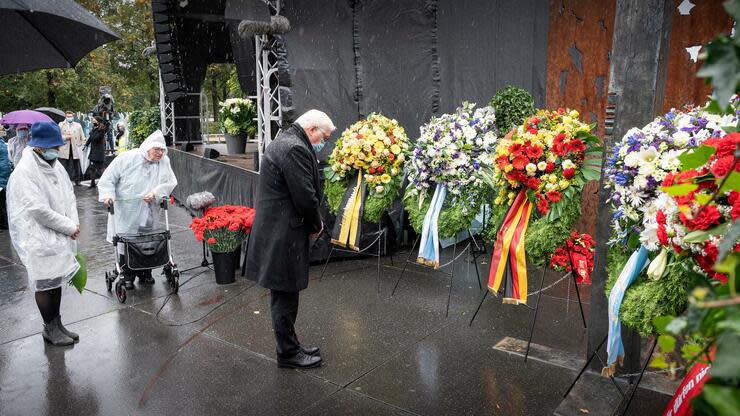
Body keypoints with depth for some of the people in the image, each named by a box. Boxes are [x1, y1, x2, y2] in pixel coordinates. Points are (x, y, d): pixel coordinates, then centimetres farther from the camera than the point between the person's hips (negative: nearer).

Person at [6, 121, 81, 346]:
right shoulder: (24, 173, -18)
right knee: (45, 284, 4)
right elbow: (38, 210, -22)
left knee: (57, 280, 15)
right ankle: (50, 329, 19)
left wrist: (74, 223, -4)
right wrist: (69, 227, -15)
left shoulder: (55, 166, 7)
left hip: (59, 235, 8)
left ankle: (56, 324, 29)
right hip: (38, 239, -8)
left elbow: (69, 195, 11)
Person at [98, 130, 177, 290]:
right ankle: (128, 276, 18)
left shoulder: (164, 161, 2)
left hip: (149, 215, 3)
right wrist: (108, 194, -19)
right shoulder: (127, 158, -7)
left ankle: (145, 273, 26)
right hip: (126, 213, -2)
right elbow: (108, 178, -4)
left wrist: (156, 193, -16)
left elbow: (171, 182, 0)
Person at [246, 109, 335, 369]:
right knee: (285, 296, 1)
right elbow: (305, 196, -21)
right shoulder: (295, 149, -18)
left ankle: (290, 347, 30)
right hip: (283, 236, -11)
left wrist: (312, 223, 13)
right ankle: (288, 354, 14)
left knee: (284, 295, 18)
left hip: (276, 230, 11)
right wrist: (316, 225, -4)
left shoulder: (284, 142, 16)